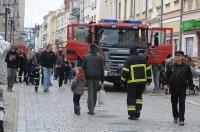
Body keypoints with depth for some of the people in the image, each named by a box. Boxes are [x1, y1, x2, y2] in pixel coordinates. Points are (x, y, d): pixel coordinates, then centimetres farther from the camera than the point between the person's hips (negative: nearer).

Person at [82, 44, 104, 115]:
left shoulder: (86, 57, -1)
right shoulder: (99, 57, 0)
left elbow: (83, 67, 1)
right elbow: (102, 69, 1)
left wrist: (84, 76, 10)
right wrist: (102, 79, 7)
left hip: (89, 77, -1)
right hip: (97, 77, 1)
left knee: (90, 93, -3)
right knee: (95, 92, 15)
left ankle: (91, 110, -11)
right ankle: (92, 108, 24)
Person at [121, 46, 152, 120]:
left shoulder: (129, 59, -5)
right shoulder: (143, 59, 8)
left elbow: (125, 71, -8)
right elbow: (148, 70, 12)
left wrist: (123, 81, -1)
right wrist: (149, 80, 21)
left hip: (132, 82, -4)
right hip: (142, 81, 4)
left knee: (131, 98, 2)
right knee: (138, 96, 22)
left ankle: (132, 115, 0)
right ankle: (138, 109, 4)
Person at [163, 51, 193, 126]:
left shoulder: (186, 67, -1)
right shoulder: (171, 66, 3)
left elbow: (190, 78, 2)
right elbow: (167, 76, 7)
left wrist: (191, 88, 1)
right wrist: (166, 84, -8)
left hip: (182, 88, -2)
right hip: (173, 88, 2)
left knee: (182, 104, -5)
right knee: (174, 103, 11)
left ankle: (181, 119, -3)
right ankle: (175, 117, 27)